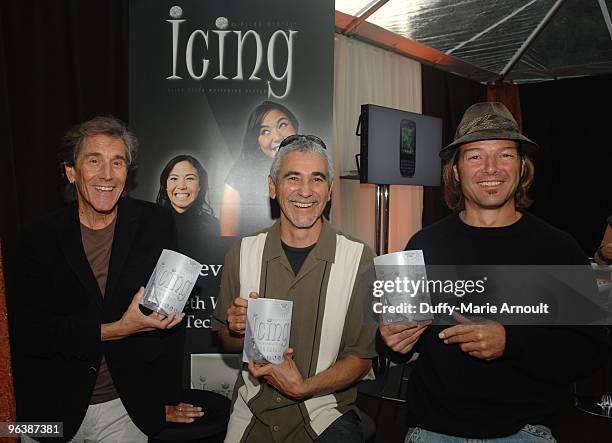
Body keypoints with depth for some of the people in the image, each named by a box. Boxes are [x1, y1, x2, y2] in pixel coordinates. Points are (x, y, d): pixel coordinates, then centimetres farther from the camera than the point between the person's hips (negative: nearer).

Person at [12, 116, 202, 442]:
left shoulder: (156, 225, -7)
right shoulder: (41, 238, -7)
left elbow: (170, 315, -2)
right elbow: (29, 333, -12)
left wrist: (167, 398, 2)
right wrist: (118, 329, -23)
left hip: (127, 408, 0)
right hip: (50, 410, 1)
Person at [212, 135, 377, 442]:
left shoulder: (359, 259, -10)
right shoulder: (243, 253, -2)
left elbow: (362, 355, -5)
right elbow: (229, 343, 10)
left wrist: (303, 387, -17)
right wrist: (238, 330, -12)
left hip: (325, 412, -3)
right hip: (253, 411, 4)